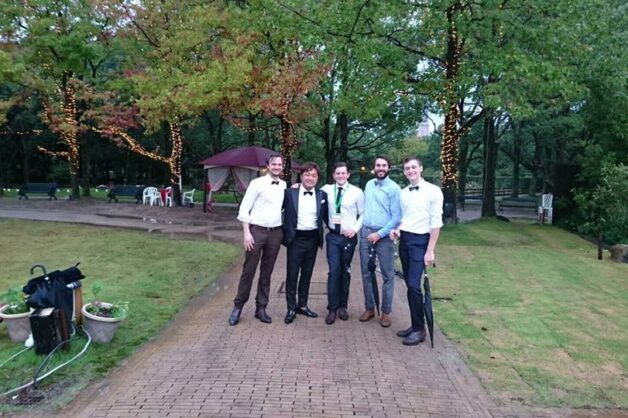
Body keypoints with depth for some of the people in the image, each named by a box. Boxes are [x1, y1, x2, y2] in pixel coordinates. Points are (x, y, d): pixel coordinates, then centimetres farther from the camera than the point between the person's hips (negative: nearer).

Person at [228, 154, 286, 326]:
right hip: (256, 230, -4)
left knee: (266, 272, 11)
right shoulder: (257, 183, -5)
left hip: (275, 233, 4)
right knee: (249, 270, 1)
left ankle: (261, 308, 21)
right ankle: (238, 306, 16)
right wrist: (247, 233, -12)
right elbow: (244, 209, -7)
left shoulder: (284, 185, 9)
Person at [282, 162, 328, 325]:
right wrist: (284, 232, -3)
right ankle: (291, 308, 17)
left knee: (307, 274, 13)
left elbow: (326, 216, 10)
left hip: (313, 239, 3)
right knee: (292, 275, 4)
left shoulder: (322, 195, 2)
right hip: (295, 239, -2)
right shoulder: (290, 193, -5)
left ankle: (302, 305, 28)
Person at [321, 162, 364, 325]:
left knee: (345, 272, 10)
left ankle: (342, 306, 24)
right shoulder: (326, 189, 2)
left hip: (349, 236, 0)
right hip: (333, 236, 1)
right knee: (334, 271, -4)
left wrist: (355, 229, -10)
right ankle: (332, 308, 6)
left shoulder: (357, 192, -3)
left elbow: (363, 214, 2)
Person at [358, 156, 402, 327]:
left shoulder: (394, 188, -8)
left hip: (384, 235, -5)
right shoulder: (369, 184, 9)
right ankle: (369, 308, 23)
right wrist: (361, 226, 7)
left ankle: (386, 311, 15)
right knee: (366, 273, 10)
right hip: (366, 233, 5)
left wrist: (379, 234, -14)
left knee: (387, 275, 4)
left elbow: (397, 217, -11)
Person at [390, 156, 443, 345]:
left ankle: (419, 329, 3)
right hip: (404, 240, 6)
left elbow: (436, 223, -11)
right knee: (409, 284, 10)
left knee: (414, 285, -11)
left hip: (420, 241, -6)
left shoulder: (433, 191, -8)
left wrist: (430, 250, -14)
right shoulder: (403, 193, 10)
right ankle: (415, 325, 22)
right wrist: (397, 230, -2)